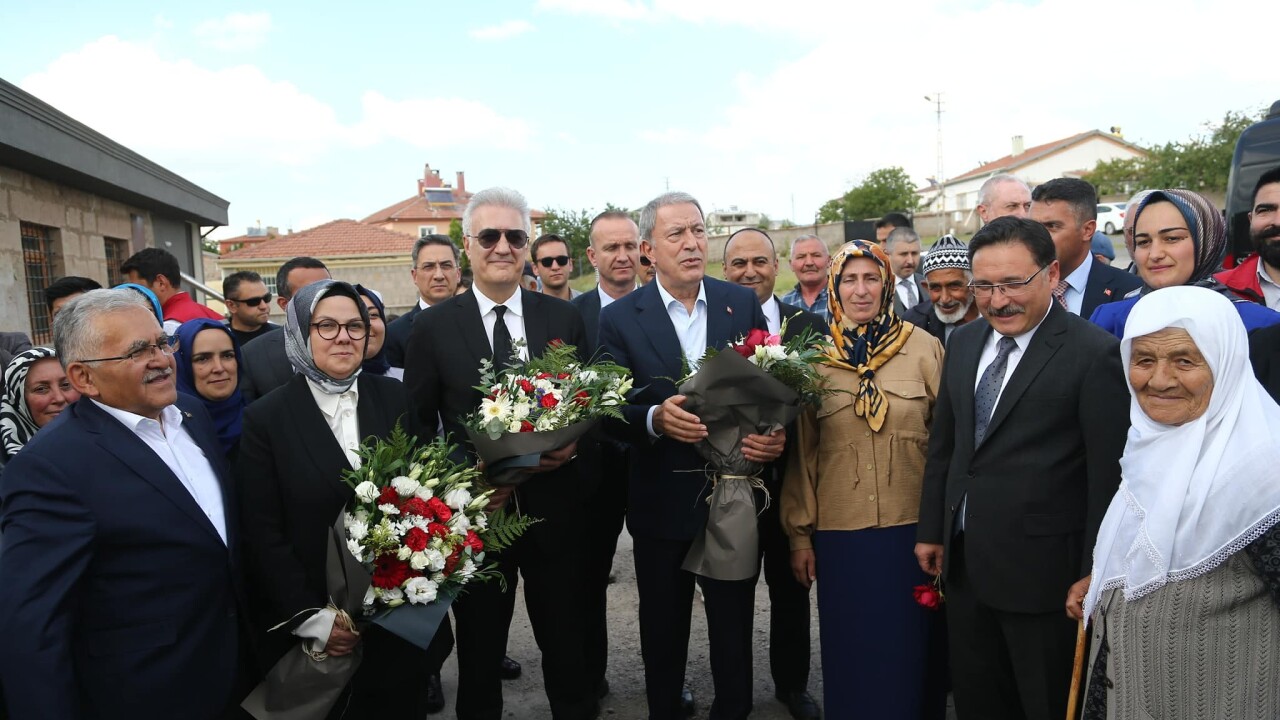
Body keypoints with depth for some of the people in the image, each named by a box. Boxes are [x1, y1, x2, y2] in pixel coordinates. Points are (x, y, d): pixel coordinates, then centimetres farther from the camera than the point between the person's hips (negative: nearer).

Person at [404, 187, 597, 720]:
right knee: (479, 653, 17)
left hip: (554, 511, 1)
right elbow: (419, 425, -1)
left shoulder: (564, 318, 2)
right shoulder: (433, 326, -2)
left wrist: (573, 444, -14)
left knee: (568, 649, 14)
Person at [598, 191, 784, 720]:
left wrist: (776, 434, -16)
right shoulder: (620, 318, -5)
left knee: (734, 632, 15)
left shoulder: (743, 304, 1)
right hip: (662, 503, -1)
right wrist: (654, 418, -28)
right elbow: (611, 413, -8)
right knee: (663, 633, 18)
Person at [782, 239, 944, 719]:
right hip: (840, 530, 1)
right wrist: (799, 533, 5)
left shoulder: (923, 347, -2)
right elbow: (801, 451, 5)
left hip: (913, 527, 0)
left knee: (909, 646, 11)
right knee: (851, 648, 11)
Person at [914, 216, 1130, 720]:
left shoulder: (1095, 354, -15)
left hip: (1041, 566, -6)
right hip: (963, 561, 6)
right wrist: (930, 529, 12)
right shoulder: (963, 342, 6)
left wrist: (1093, 574, -12)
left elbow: (1108, 472, -15)